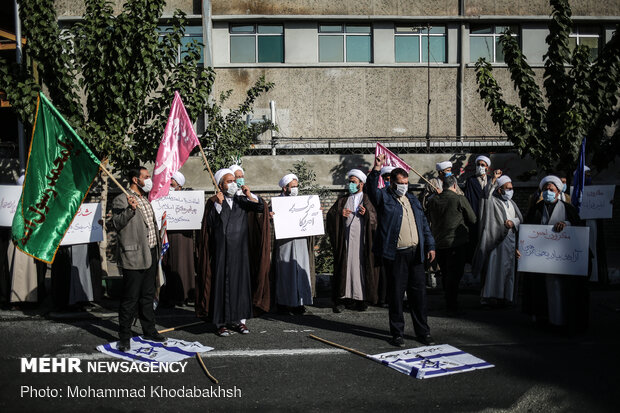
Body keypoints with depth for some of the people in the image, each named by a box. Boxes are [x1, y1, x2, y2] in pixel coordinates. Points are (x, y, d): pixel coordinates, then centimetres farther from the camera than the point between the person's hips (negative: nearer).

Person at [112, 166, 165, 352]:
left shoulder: (145, 199, 17)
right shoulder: (121, 200, -9)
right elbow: (117, 223, -21)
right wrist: (130, 209, -33)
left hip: (151, 254, 8)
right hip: (134, 256, -8)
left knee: (148, 295, 17)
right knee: (130, 298, -2)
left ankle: (149, 331, 28)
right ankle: (124, 337, 10)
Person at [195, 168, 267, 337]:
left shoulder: (241, 201, 11)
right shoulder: (213, 202, 2)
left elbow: (261, 207, 0)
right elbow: (210, 223, -11)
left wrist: (249, 196, -14)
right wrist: (218, 204, -18)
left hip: (240, 249, 3)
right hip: (221, 249, -3)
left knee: (240, 281, 6)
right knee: (222, 283, -1)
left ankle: (239, 319, 16)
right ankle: (222, 322, 6)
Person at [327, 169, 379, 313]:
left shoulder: (368, 200, 10)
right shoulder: (342, 200, 17)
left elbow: (377, 218, 2)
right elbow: (330, 214, 10)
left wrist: (367, 213, -15)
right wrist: (339, 213, -9)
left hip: (362, 241, -2)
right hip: (345, 240, 2)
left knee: (362, 267, -1)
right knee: (345, 267, -1)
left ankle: (361, 299, 6)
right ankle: (342, 298, 4)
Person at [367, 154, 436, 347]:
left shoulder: (413, 200, 18)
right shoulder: (384, 198, 1)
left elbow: (424, 224, 20)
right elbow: (372, 189, -20)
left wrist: (430, 245, 13)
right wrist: (376, 169, -32)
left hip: (416, 254, 5)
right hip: (395, 254, -5)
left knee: (419, 293, 9)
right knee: (396, 294, 3)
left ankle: (423, 332, 20)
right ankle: (397, 333, 15)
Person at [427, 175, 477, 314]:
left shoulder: (432, 200, 1)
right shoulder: (460, 199, -12)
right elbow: (473, 220, -3)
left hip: (438, 243, 5)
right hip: (457, 242, -5)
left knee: (445, 274, 17)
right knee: (454, 275, 2)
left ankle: (449, 303, 29)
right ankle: (452, 306, 5)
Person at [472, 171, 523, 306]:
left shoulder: (511, 203, 18)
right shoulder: (492, 201, -2)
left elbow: (520, 218, 16)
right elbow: (486, 194, -23)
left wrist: (513, 222, -6)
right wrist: (494, 179, -22)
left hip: (511, 241, 6)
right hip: (496, 241, -6)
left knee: (509, 269, 7)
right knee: (494, 269, -7)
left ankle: (506, 297, 15)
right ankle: (492, 297, -2)